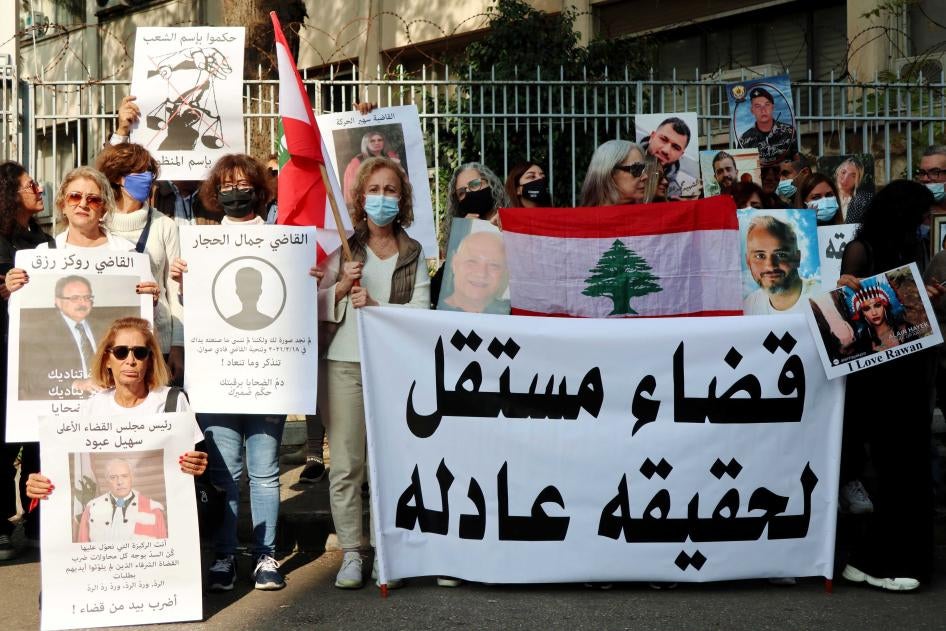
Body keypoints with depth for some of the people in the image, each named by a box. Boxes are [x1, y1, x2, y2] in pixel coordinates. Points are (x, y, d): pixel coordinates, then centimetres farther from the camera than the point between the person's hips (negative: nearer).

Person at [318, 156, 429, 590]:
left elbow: (420, 314, -1)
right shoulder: (343, 249, 9)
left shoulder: (414, 254, 9)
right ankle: (351, 553, 9)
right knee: (345, 464, 0)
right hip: (345, 364, 0)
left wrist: (375, 307, -13)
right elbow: (317, 308, 8)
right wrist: (341, 286, -9)